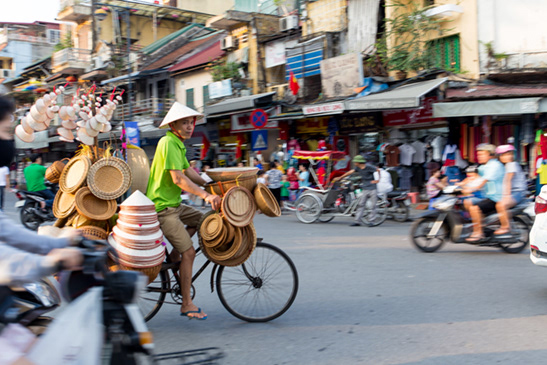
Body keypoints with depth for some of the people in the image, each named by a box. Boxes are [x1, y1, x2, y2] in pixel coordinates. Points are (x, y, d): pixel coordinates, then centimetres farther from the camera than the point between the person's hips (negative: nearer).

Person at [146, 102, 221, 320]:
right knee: (189, 252, -9)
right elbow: (178, 179, -27)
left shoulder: (178, 144, 14)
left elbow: (191, 174, 15)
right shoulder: (168, 142, -18)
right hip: (162, 207, -10)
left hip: (173, 203, 10)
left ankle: (174, 254, 16)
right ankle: (187, 305, 0)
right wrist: (205, 195, -34)